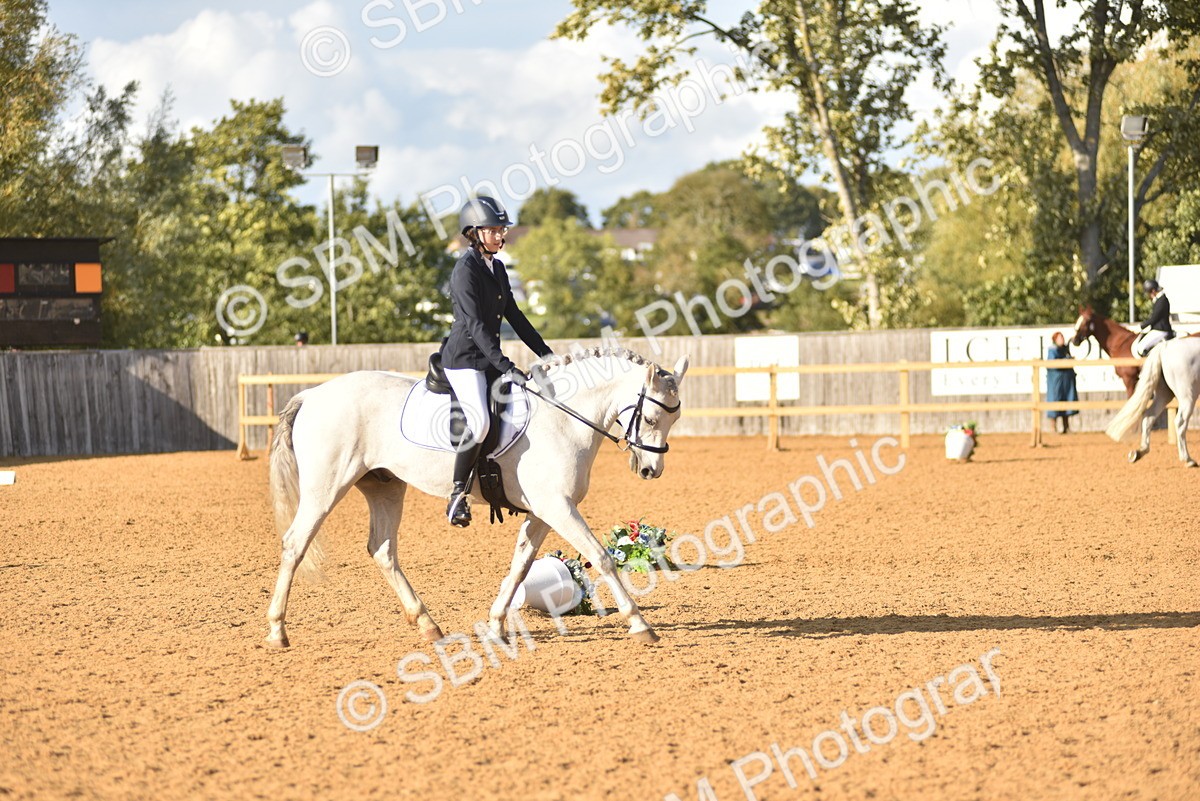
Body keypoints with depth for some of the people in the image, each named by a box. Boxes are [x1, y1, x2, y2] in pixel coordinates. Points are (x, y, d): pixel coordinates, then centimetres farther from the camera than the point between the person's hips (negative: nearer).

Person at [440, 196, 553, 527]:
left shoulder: (497, 268, 12)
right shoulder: (466, 270, -14)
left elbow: (514, 315, 19)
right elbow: (475, 325, -22)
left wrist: (545, 353, 13)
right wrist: (506, 368, -28)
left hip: (489, 360, 9)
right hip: (464, 360, -9)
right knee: (479, 422, -28)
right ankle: (458, 494, -18)